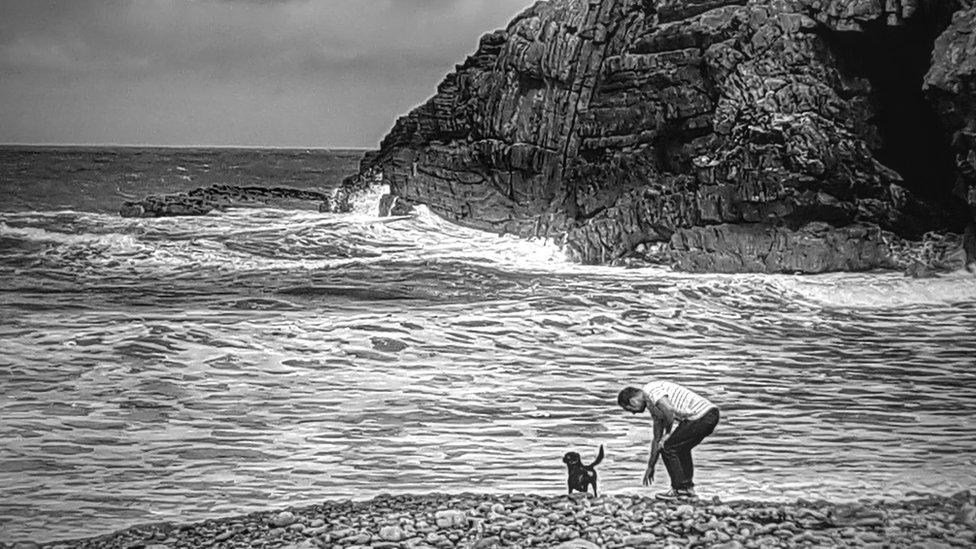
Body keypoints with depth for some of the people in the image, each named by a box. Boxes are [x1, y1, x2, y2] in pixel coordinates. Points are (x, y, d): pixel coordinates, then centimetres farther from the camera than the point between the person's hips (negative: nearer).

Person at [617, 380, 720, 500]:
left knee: (668, 449, 0)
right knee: (681, 449, 26)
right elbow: (657, 439, 31)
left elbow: (669, 411, -23)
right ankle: (689, 489, 25)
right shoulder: (653, 405, 25)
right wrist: (650, 467, 36)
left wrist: (667, 434, -5)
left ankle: (680, 490, 7)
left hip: (701, 416, -10)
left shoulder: (651, 389, -5)